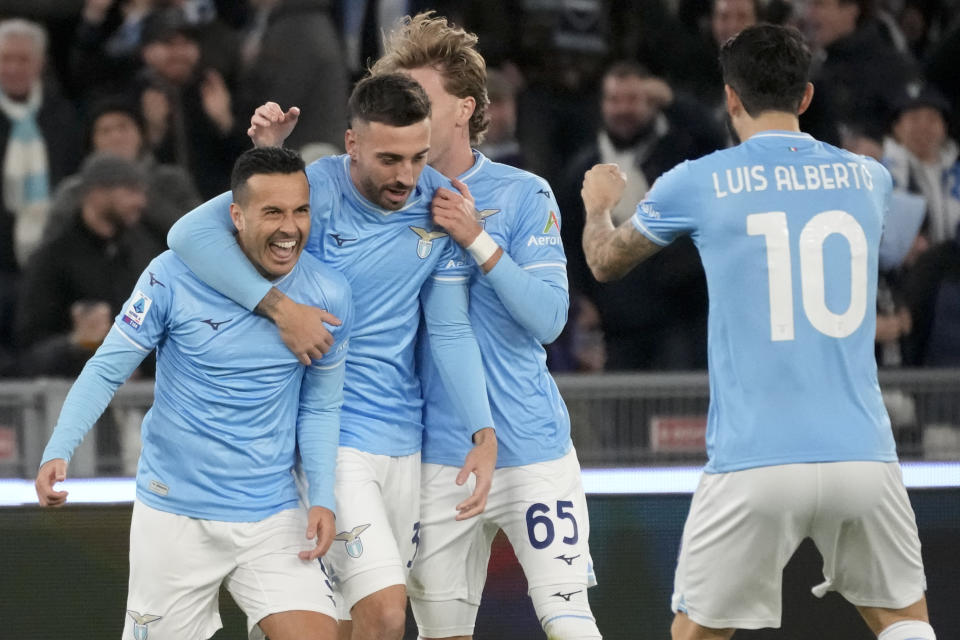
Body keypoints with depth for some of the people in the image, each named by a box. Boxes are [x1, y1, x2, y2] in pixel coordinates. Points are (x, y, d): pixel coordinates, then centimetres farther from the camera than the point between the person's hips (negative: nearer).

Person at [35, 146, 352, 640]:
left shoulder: (329, 296, -4)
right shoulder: (173, 277, -12)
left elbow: (320, 408, 7)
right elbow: (106, 370, -5)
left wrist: (322, 498, -5)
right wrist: (58, 451, -20)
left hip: (272, 516, 2)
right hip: (173, 517, -2)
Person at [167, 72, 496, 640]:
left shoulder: (439, 204, -1)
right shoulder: (314, 190, -16)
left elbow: (450, 329, 2)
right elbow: (192, 233, -27)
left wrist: (484, 435, -9)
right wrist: (280, 307, -32)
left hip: (404, 438, 5)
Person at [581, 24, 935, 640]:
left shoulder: (697, 184, 1)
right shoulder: (869, 178, 9)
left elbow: (607, 261, 20)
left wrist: (597, 205, 43)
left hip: (754, 466, -2)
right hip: (864, 454, 2)